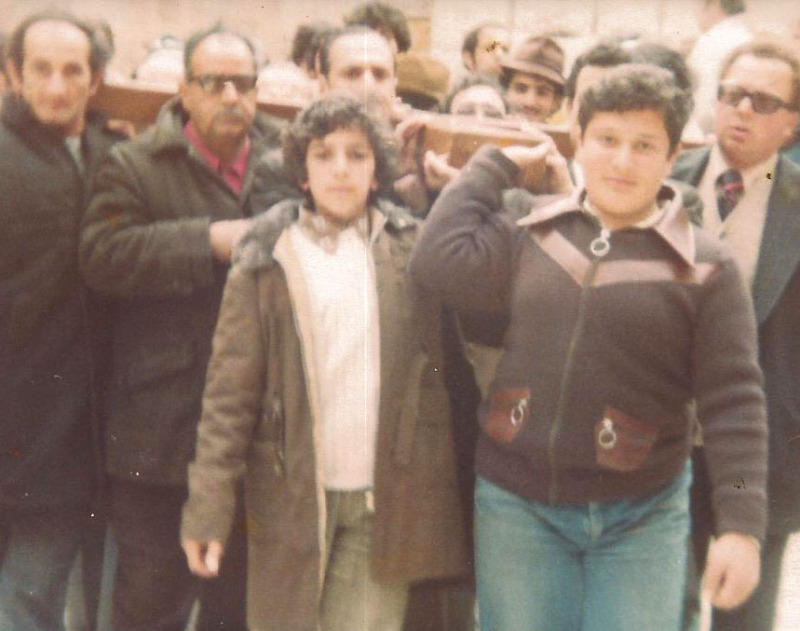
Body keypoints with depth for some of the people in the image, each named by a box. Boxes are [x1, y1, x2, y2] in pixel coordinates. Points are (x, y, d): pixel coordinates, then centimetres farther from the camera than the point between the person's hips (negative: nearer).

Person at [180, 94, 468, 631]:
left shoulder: (415, 250, 8)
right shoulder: (267, 262, 1)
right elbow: (230, 393, -3)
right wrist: (208, 507, -8)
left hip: (385, 502, 1)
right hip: (291, 500, 0)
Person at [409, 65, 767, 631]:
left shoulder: (706, 267, -5)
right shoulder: (532, 233, 4)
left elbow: (733, 402, -7)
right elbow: (438, 263, -9)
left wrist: (743, 526, -13)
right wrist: (494, 163, 0)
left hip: (639, 519, -2)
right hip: (517, 506, 2)